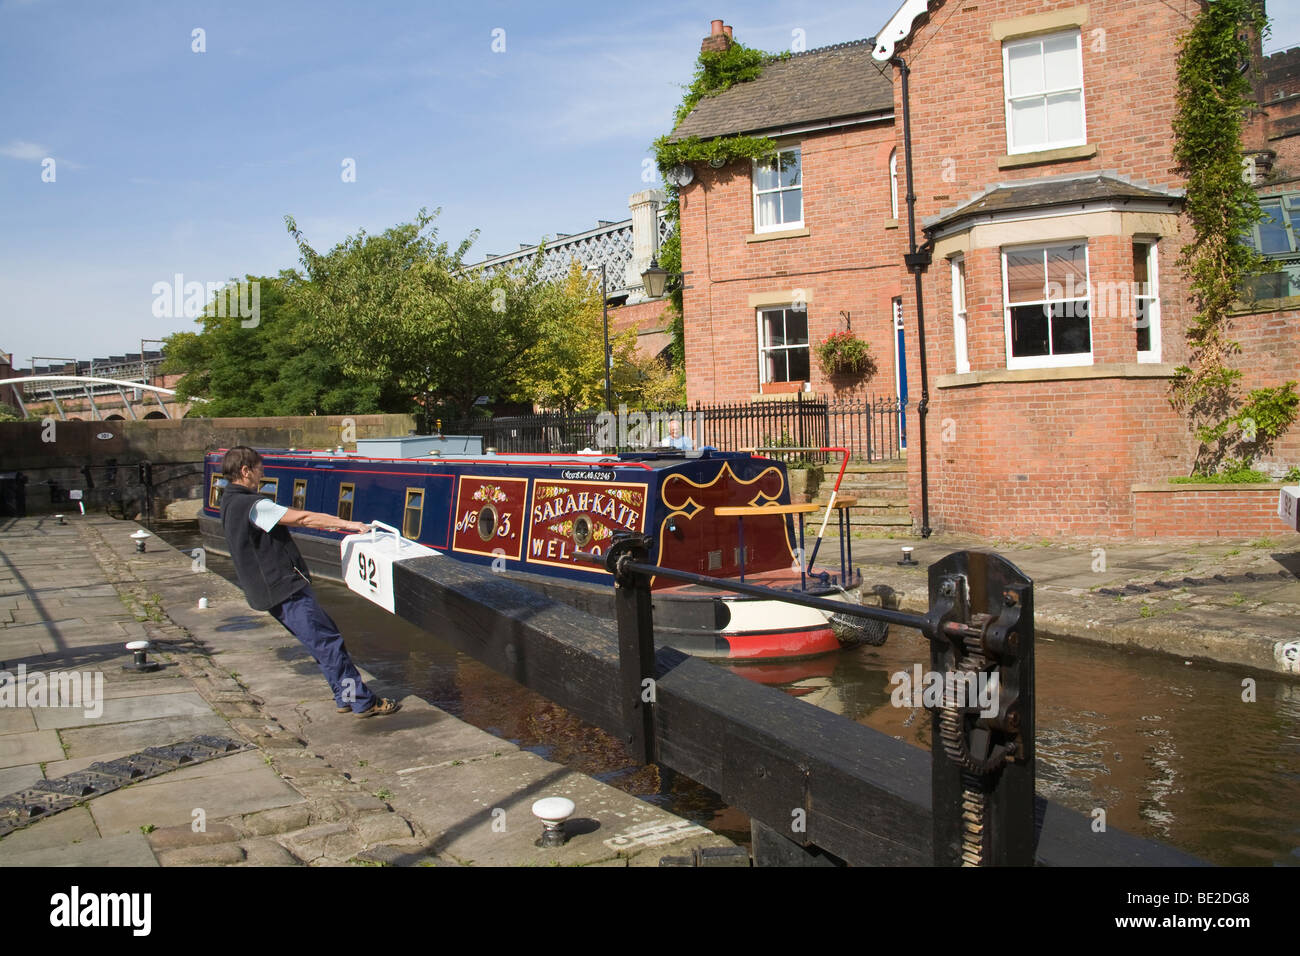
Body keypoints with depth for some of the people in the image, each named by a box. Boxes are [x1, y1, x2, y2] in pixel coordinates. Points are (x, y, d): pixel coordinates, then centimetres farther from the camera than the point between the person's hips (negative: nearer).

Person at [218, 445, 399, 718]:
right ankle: (363, 702, -2)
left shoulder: (231, 502, 14)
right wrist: (346, 523, -17)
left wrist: (325, 524, 24)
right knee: (329, 643, -7)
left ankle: (345, 697, 20)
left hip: (273, 590, 11)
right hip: (285, 589, -11)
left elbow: (285, 518, 22)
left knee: (325, 637, 16)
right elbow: (301, 517, -21)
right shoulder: (252, 505, -19)